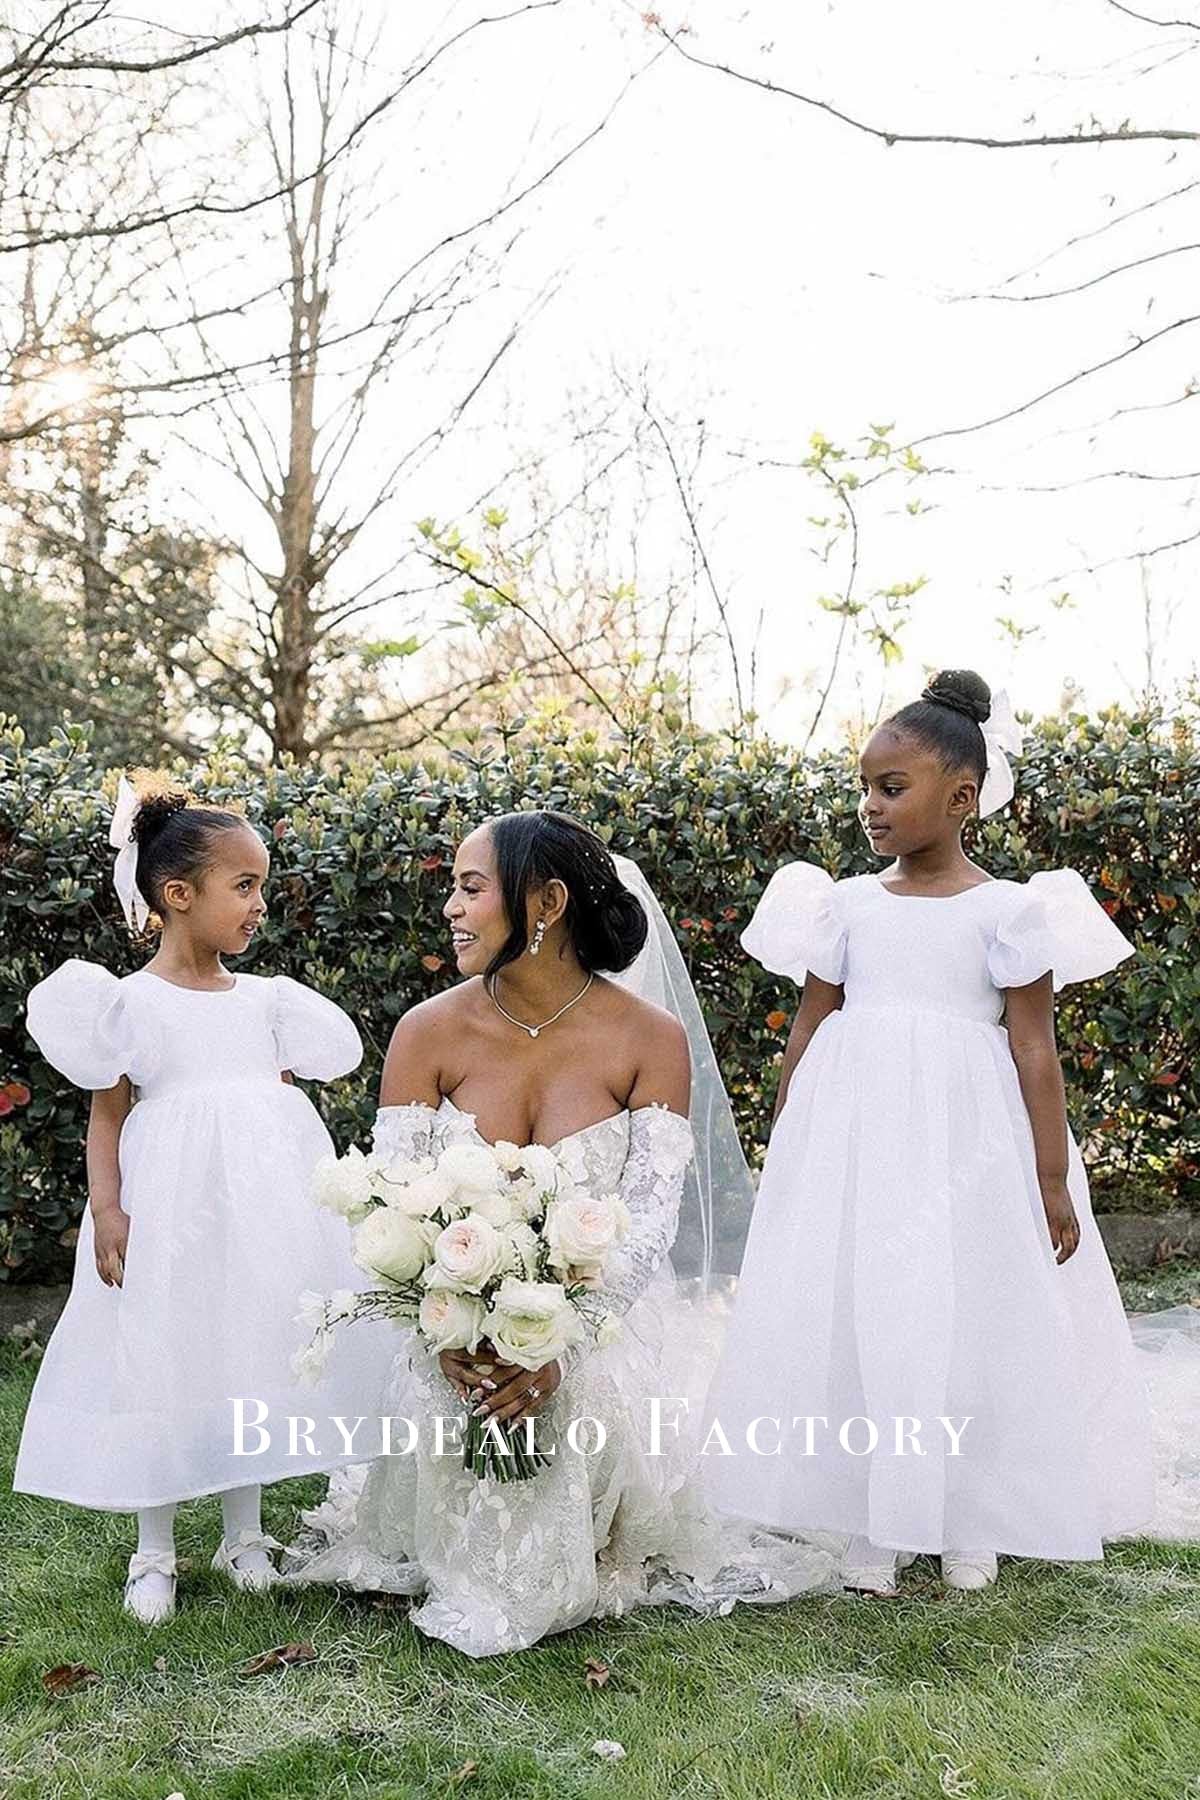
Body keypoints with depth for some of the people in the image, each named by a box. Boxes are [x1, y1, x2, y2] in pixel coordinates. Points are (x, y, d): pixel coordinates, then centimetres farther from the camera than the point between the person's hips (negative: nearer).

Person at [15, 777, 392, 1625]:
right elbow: (109, 1115, -4)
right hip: (171, 1208, -4)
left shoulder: (264, 999, 7)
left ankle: (245, 1536, 27)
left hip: (264, 1208, 4)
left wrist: (314, 1197, 9)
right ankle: (155, 1553, 20)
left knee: (254, 1357, 11)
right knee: (161, 1362, 3)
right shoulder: (131, 1002, -5)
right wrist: (106, 1208, -12)